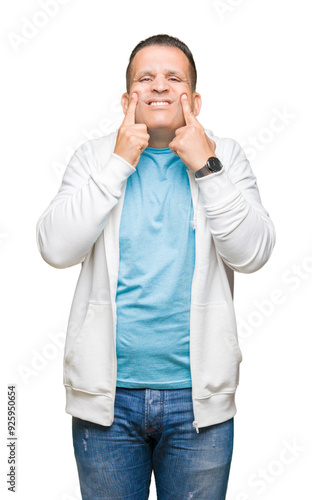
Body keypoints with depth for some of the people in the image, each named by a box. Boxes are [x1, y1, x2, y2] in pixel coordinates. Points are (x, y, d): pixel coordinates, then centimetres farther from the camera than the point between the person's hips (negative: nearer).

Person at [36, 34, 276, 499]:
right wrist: (118, 164, -12)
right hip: (107, 392, 0)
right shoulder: (95, 156, 3)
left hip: (198, 395, 0)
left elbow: (251, 253, -9)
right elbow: (56, 248, -11)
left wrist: (206, 167, -13)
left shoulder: (224, 156, 3)